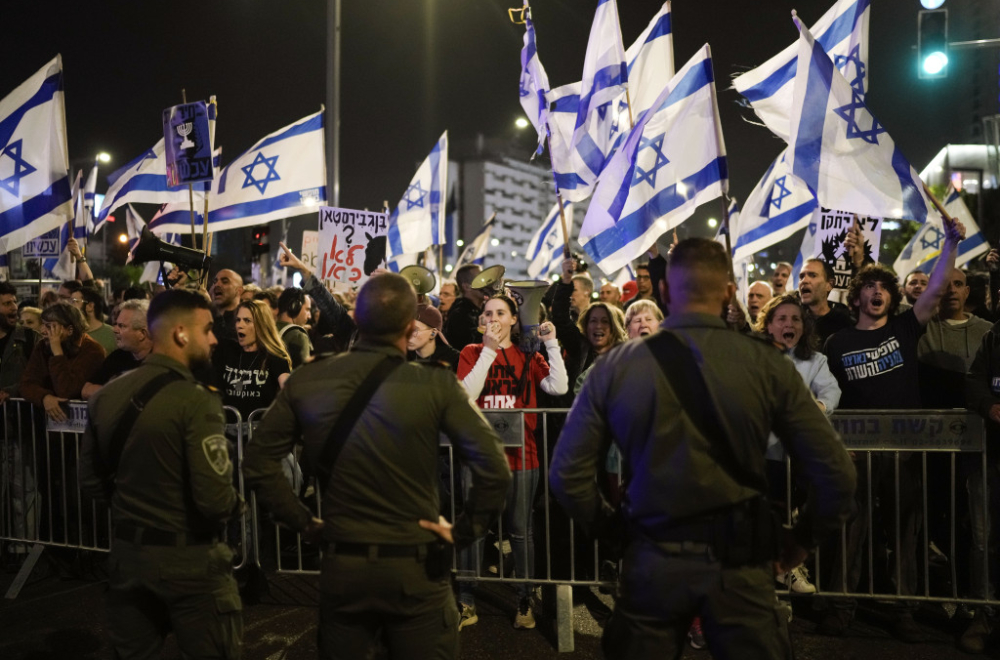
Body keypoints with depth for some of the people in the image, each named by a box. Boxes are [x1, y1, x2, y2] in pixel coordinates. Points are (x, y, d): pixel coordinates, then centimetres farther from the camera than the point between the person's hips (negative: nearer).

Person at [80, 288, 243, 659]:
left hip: (127, 554, 7)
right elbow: (216, 500, -26)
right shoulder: (196, 400, -20)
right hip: (189, 559, -6)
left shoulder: (107, 396, 1)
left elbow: (91, 482, 11)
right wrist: (237, 504, -5)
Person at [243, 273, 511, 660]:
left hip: (341, 565, 3)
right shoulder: (436, 384, -15)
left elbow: (258, 463, 1)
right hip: (415, 568, -3)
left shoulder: (306, 381, -5)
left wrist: (302, 521, 6)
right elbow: (494, 470, -20)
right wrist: (463, 532, -7)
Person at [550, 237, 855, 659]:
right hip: (738, 560, 0)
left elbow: (568, 475, -7)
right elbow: (836, 474, -7)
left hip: (652, 560, 1)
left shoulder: (614, 367, -7)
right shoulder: (767, 365, -8)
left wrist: (612, 529, 9)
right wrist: (803, 537, 9)